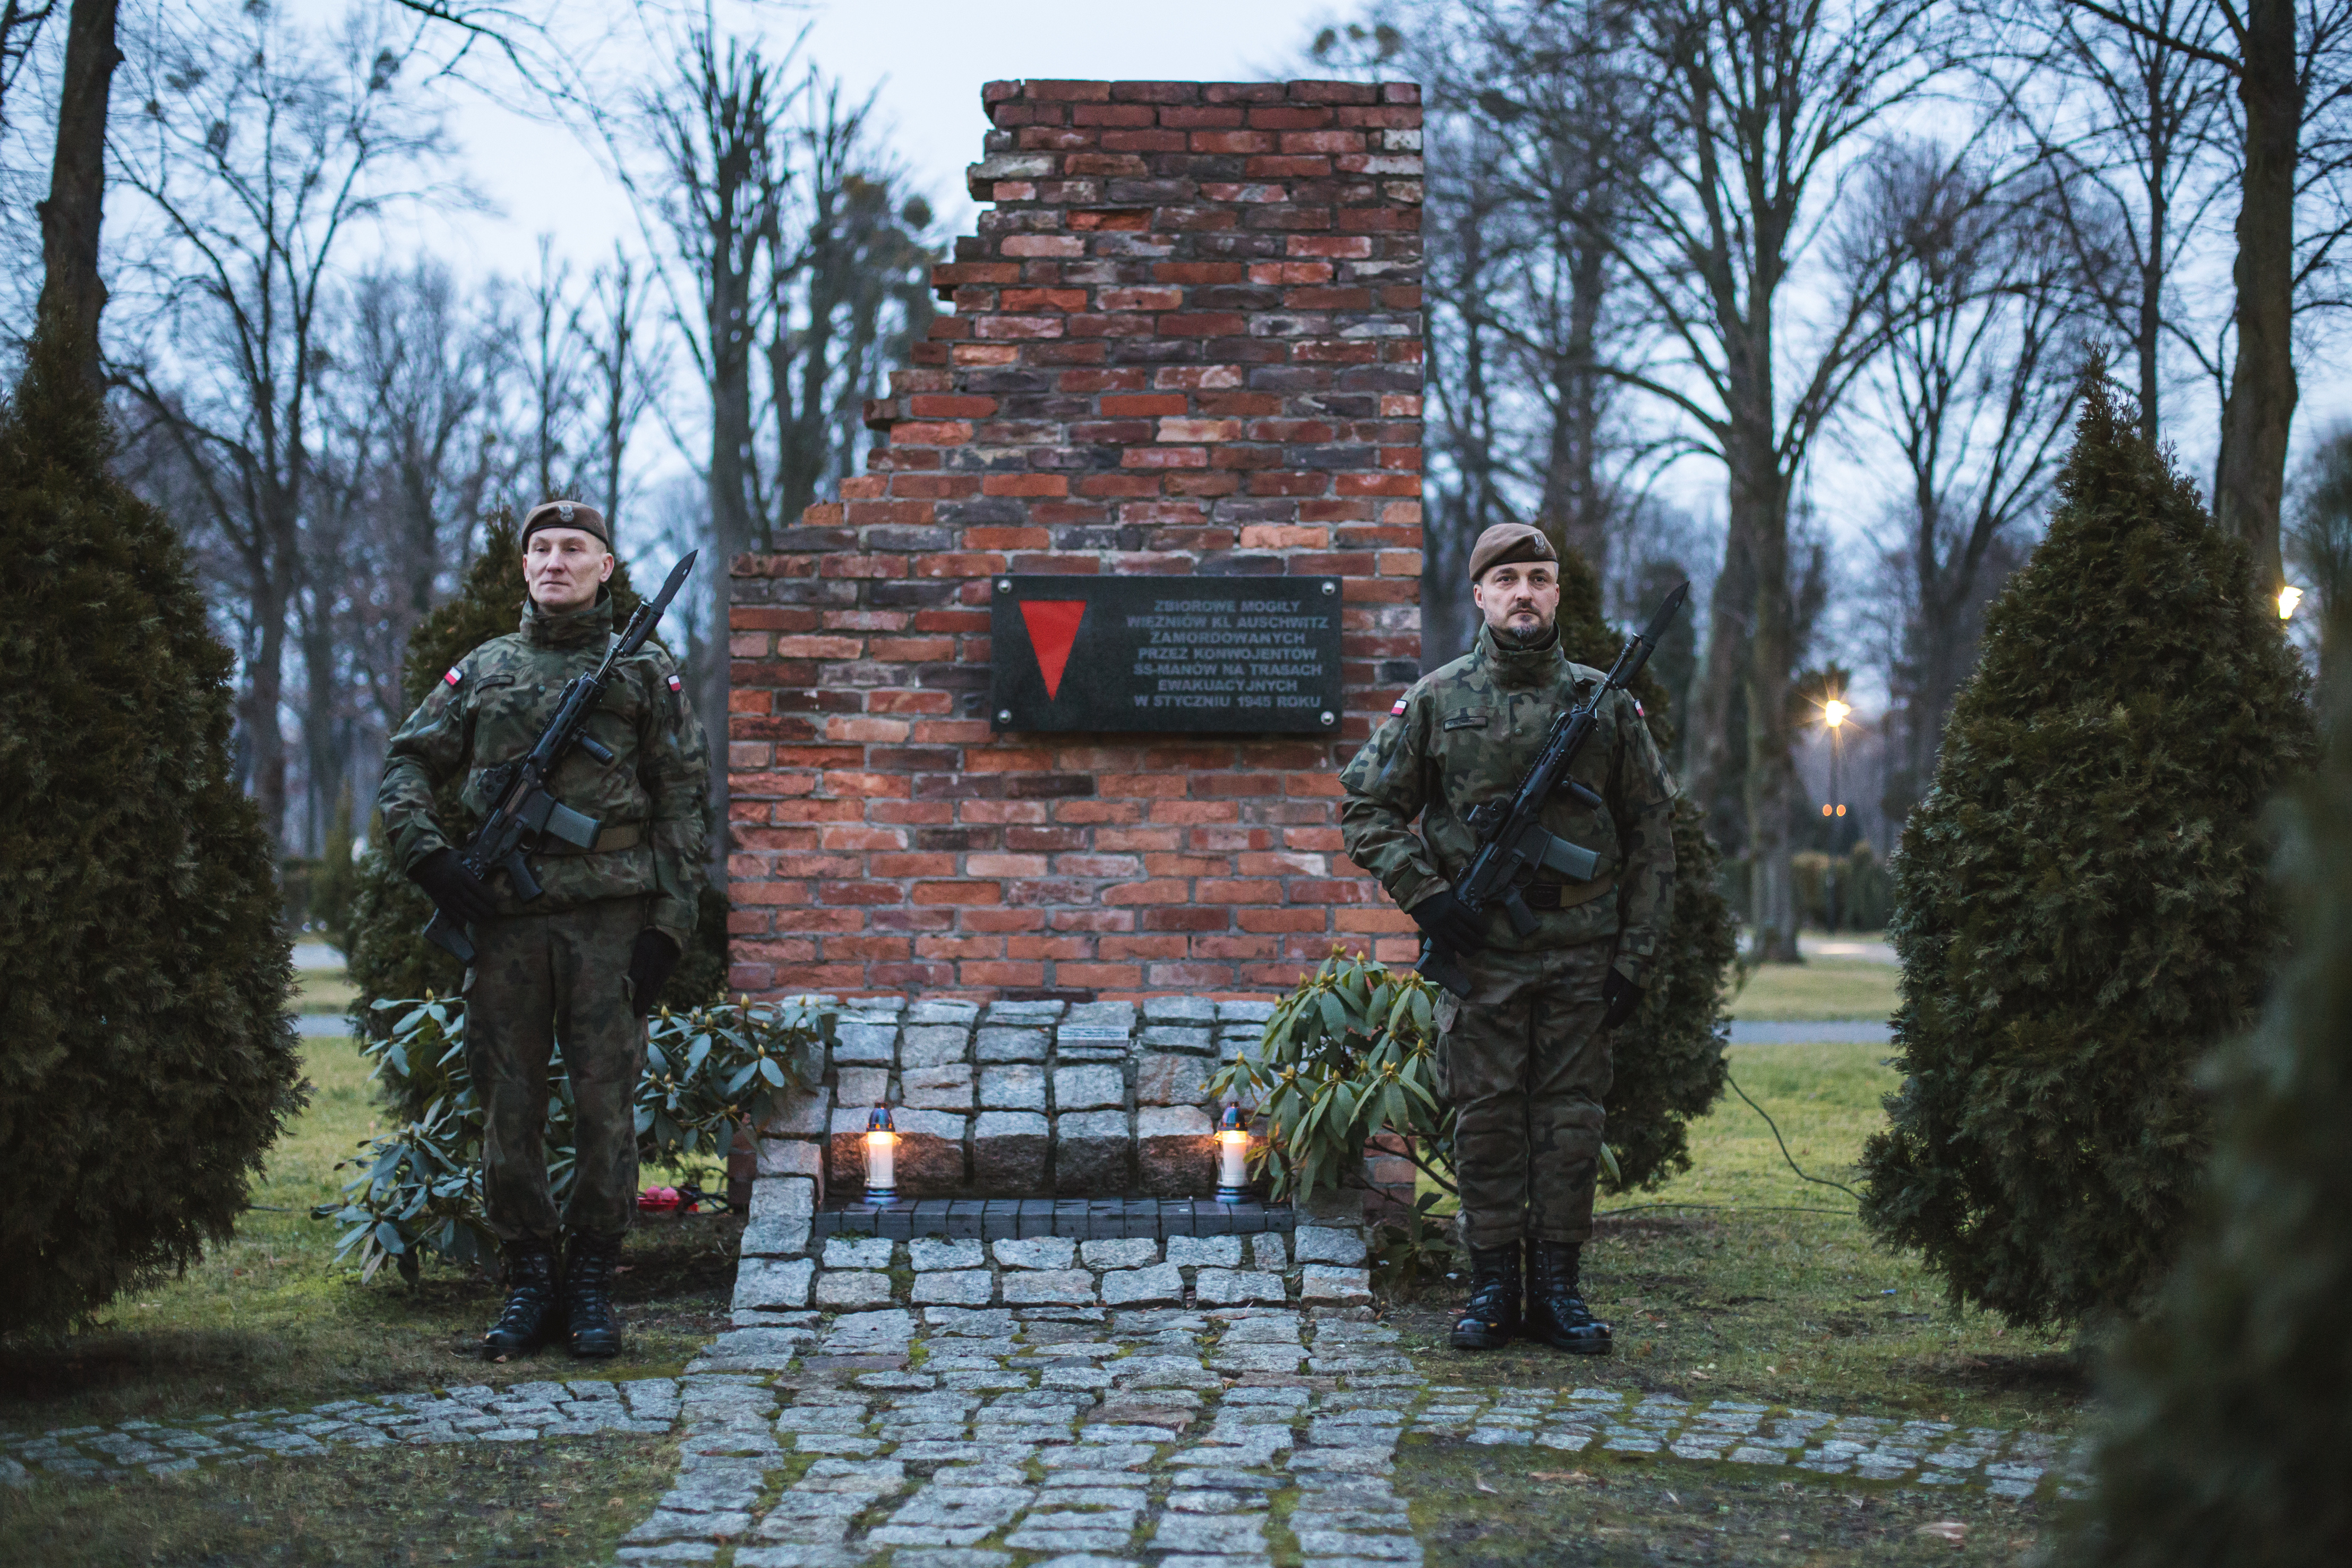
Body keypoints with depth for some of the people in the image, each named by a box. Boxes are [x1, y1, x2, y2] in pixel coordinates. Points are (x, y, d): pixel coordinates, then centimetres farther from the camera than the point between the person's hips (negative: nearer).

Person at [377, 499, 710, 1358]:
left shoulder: (645, 672, 9)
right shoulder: (483, 671, 15)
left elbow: (685, 802, 5)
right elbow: (406, 765, 16)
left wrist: (669, 924, -4)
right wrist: (428, 856, -2)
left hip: (610, 914, -2)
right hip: (505, 916, 2)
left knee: (605, 1103, -2)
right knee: (507, 1109, 4)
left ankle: (591, 1284, 9)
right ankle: (528, 1280, 15)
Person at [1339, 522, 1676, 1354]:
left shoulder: (1606, 704, 5)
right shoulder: (1436, 701, 1)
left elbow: (1651, 839, 7)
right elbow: (1365, 807, 6)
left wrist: (1635, 957, 1)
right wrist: (1425, 895, -6)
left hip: (1581, 952, 1)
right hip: (1479, 953, -1)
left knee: (1571, 1120, 5)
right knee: (1486, 1119, 3)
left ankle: (1559, 1287, 14)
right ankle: (1493, 1287, 13)